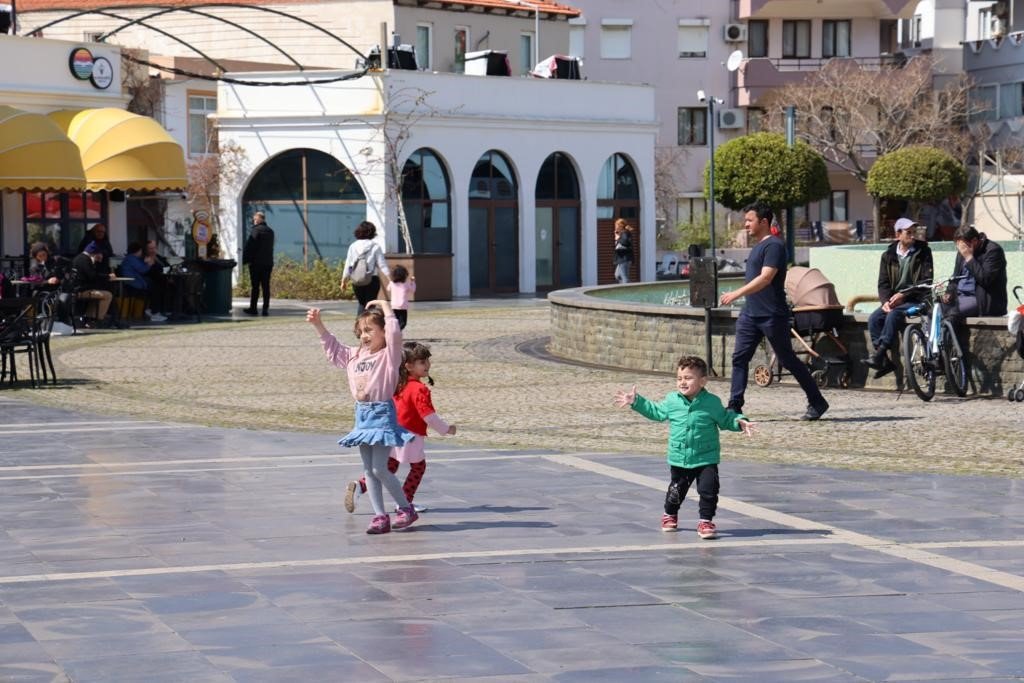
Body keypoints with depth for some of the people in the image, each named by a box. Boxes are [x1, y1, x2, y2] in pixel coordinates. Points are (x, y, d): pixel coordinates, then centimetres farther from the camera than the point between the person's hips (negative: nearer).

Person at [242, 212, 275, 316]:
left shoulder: (255, 230, -10)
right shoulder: (270, 231, 11)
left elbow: (248, 247, -12)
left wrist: (245, 259, -5)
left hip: (256, 263, -5)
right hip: (268, 263, 5)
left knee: (255, 286, -1)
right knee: (266, 287, 4)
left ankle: (253, 308, 2)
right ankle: (266, 309, 0)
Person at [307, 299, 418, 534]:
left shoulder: (389, 355, -9)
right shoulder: (355, 355, 11)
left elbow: (394, 334, -26)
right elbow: (333, 349, 22)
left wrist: (385, 306, -17)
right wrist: (318, 325, 15)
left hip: (382, 414, -8)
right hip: (362, 415, 8)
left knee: (380, 469, -9)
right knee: (369, 470, 7)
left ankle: (406, 508, 7)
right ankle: (380, 516, 10)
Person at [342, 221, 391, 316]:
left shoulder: (353, 246, 3)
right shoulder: (375, 247, -5)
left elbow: (348, 265, 5)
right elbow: (382, 265, -8)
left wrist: (344, 281, 13)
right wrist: (390, 278, -5)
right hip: (372, 279, -3)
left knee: (361, 303, 20)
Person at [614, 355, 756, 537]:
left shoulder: (712, 402, -10)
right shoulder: (672, 401, -2)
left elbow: (725, 418, 3)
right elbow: (655, 412, 15)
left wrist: (740, 422, -14)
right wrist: (636, 401, 14)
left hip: (706, 459, -3)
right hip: (679, 459, 3)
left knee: (708, 490, -14)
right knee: (676, 490, 16)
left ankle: (706, 521, 1)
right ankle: (670, 515, 43)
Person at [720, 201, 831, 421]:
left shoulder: (774, 246, -13)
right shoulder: (757, 246, 16)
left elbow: (765, 278, -23)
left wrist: (737, 294, -28)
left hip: (772, 315, -9)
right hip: (750, 313, 9)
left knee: (788, 360, -1)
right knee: (739, 358, 0)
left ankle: (817, 402, 10)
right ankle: (734, 407, -1)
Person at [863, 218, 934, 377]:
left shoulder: (923, 252, 1)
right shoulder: (888, 256, 11)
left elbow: (927, 280, -7)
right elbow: (883, 283, 8)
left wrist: (903, 295, -16)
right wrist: (886, 301, -13)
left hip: (915, 300, -4)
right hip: (893, 300, 4)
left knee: (894, 315, -33)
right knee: (874, 318, -22)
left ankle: (879, 355, -35)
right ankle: (884, 361, -22)